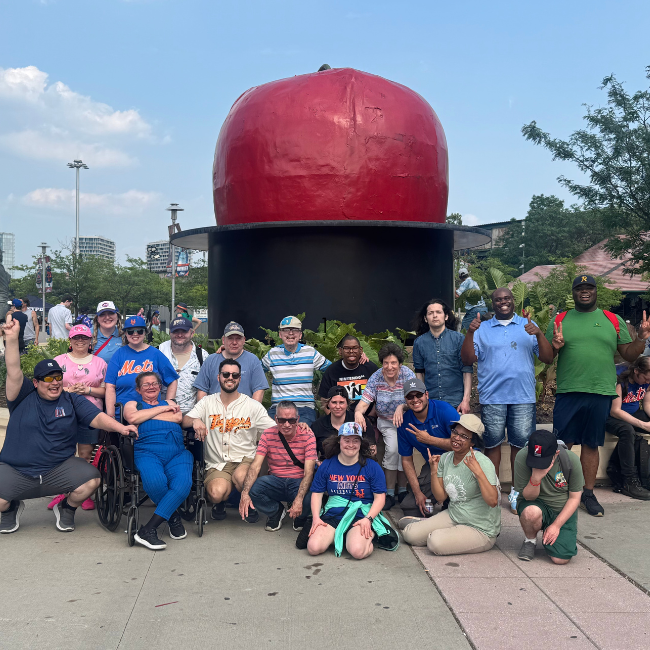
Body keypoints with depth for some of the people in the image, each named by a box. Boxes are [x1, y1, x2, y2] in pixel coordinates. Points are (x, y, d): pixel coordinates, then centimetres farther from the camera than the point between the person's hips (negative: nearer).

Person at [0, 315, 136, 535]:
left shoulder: (72, 400, 6)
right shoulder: (24, 397, 2)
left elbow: (97, 418, -4)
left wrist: (120, 427, -22)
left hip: (59, 470, 1)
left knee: (91, 479, -24)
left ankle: (67, 509, 11)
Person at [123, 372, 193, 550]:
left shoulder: (169, 403, 32)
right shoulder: (132, 404, 27)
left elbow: (178, 417, 9)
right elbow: (133, 417, 2)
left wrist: (146, 415, 11)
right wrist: (162, 409, 9)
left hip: (177, 452, 2)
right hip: (147, 451, -2)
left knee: (183, 483, -31)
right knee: (155, 481, -37)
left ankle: (147, 530, -28)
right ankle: (174, 518, -10)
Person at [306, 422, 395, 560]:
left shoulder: (372, 467, 2)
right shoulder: (327, 465, 8)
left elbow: (380, 497, 0)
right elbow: (317, 493, 10)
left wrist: (368, 519, -15)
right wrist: (316, 518, -5)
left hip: (361, 515, -3)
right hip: (332, 515, 3)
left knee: (357, 551, -30)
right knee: (314, 548, -20)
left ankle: (369, 538, 5)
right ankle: (336, 537, 11)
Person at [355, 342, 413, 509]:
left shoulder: (407, 374, -12)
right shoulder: (375, 378, -9)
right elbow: (364, 402, -17)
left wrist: (402, 407, -44)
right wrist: (358, 412, -41)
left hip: (405, 420, 0)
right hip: (385, 422, 1)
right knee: (393, 448, -23)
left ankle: (402, 490, -1)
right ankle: (389, 493, -9)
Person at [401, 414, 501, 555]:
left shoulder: (481, 462, -20)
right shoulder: (445, 458, 1)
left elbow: (493, 501, -29)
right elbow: (440, 496, 2)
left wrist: (478, 472, -37)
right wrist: (434, 471, -11)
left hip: (481, 529, -6)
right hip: (452, 516, 6)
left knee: (435, 543, -27)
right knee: (410, 534, -7)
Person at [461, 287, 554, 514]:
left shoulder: (528, 326, 11)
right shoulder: (482, 328, 12)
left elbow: (548, 359, 4)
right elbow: (468, 359, 2)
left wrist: (539, 335, -12)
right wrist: (469, 333, -11)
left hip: (523, 396, 0)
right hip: (491, 397, 0)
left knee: (520, 444, 2)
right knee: (493, 443, 3)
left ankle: (517, 493, 13)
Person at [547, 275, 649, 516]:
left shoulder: (613, 320, 10)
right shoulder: (559, 321, 8)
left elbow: (629, 355, 10)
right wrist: (554, 347, -13)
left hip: (601, 393, 1)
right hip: (568, 393, -1)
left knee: (591, 444, 10)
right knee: (563, 444, 1)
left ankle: (588, 493, 21)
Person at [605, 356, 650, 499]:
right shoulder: (619, 380, -25)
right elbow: (615, 411, -27)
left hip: (633, 414, 8)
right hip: (611, 416, -8)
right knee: (627, 430, -37)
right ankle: (630, 482, -35)